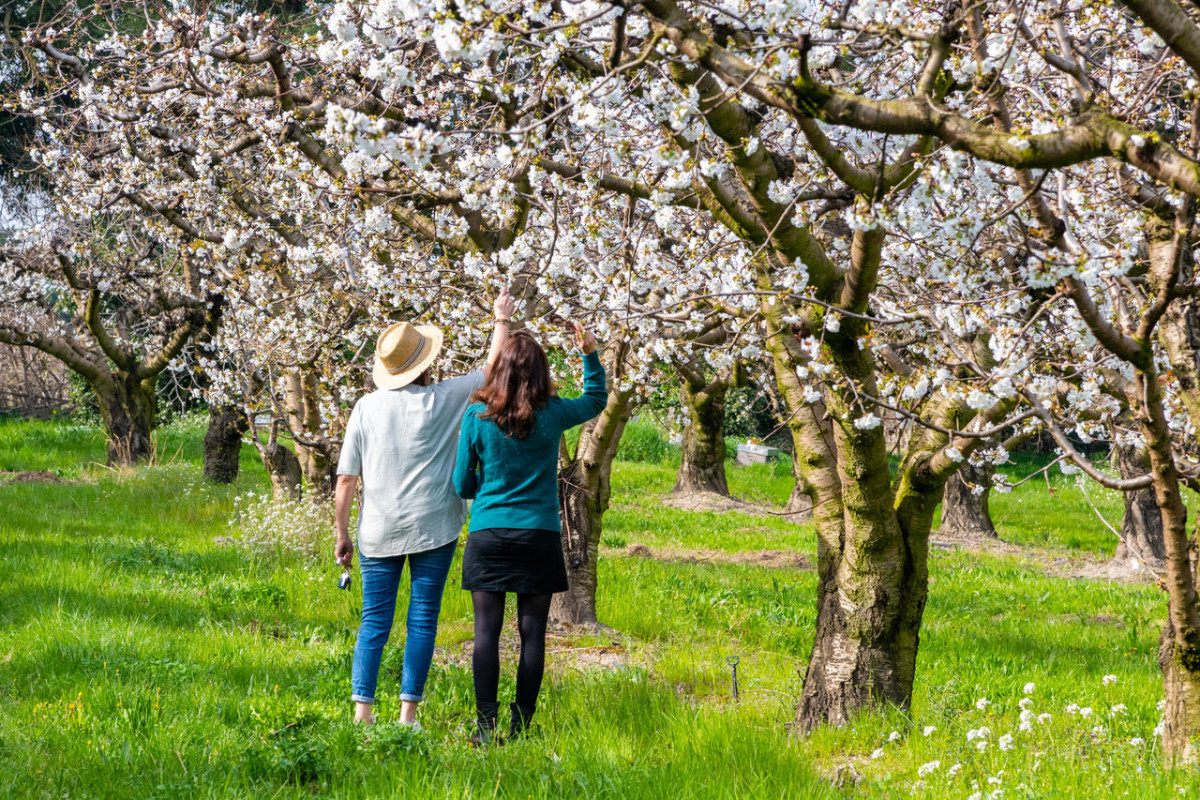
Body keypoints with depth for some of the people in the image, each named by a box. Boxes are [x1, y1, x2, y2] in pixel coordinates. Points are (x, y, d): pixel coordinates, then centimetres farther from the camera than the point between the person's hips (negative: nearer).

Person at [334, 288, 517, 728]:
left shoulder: (367, 407, -1)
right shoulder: (444, 399, -5)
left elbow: (346, 480, 0)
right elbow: (493, 367, 10)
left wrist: (342, 535, 8)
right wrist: (502, 319, 24)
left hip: (378, 532, 2)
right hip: (432, 529, -2)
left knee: (374, 622, 6)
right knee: (422, 621, 4)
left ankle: (362, 709, -1)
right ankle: (408, 712, 3)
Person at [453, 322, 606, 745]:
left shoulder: (477, 416, -3)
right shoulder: (551, 415, -1)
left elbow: (462, 485, 3)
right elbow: (596, 400, 22)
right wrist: (590, 354, 19)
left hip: (487, 535, 0)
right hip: (539, 535, 1)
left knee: (487, 630, 1)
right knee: (532, 632, 4)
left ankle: (486, 725, -6)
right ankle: (520, 726, 4)